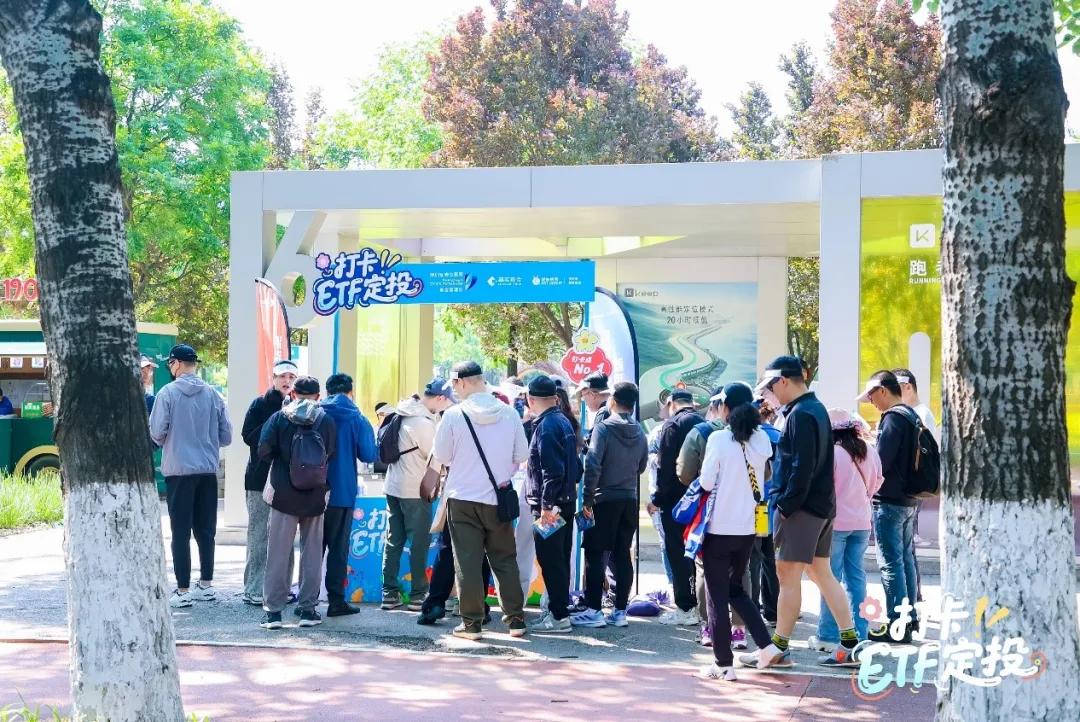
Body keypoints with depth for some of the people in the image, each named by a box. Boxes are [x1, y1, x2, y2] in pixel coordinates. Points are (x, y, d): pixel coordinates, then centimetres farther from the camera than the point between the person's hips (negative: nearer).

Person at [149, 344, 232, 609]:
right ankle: (206, 584, 20)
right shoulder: (213, 394, 2)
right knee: (205, 530, 14)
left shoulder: (168, 393, -8)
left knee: (180, 532, 0)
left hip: (179, 470, -4)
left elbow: (156, 432, -10)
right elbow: (226, 436, 4)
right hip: (208, 470, 4)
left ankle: (183, 591, 0)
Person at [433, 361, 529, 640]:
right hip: (498, 499, 3)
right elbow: (522, 455, 2)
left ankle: (472, 622, 6)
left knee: (467, 562, 4)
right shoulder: (509, 413, -4)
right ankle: (515, 619, 14)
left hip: (463, 498, -3)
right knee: (505, 560, 13)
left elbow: (442, 456, -3)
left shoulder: (453, 415, -12)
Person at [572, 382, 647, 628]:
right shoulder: (639, 433, 6)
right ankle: (620, 611, 8)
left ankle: (593, 610, -3)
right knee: (622, 554, 8)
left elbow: (593, 465, -16)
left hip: (605, 499, -5)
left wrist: (587, 499, -13)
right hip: (630, 499, 5)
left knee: (594, 553, -1)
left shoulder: (604, 428, -10)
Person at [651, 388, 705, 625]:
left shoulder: (673, 425, -9)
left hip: (676, 499, -6)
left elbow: (666, 466, -15)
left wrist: (658, 499, -9)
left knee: (677, 552, -2)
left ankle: (686, 608, -4)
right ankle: (700, 605, 14)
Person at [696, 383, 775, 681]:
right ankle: (766, 645, 11)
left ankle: (723, 663, 6)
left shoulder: (718, 439, -14)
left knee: (717, 596, 4)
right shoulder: (762, 438, 3)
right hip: (748, 528, 5)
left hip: (719, 528, -5)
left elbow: (706, 482, -11)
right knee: (737, 589, 21)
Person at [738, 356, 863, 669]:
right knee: (822, 572, 12)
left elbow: (802, 467, -22)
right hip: (823, 504, 10)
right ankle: (850, 645, 13)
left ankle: (779, 649, 3)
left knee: (788, 574, -3)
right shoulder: (817, 408, 16)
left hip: (803, 507, -10)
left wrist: (785, 505, -17)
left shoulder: (800, 415, -15)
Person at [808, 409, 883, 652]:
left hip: (835, 521, -5)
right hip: (862, 522, 5)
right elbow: (876, 484, 13)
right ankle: (859, 634, 13)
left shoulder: (832, 453, -15)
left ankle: (828, 636, 2)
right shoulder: (869, 451, 3)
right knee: (856, 577, 11)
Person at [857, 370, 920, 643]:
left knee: (891, 563, -6)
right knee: (905, 559, 14)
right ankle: (909, 619, 21)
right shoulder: (912, 416, 14)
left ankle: (896, 624, -5)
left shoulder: (893, 418, -15)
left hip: (889, 500, -10)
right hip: (908, 499, 10)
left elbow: (881, 461, -20)